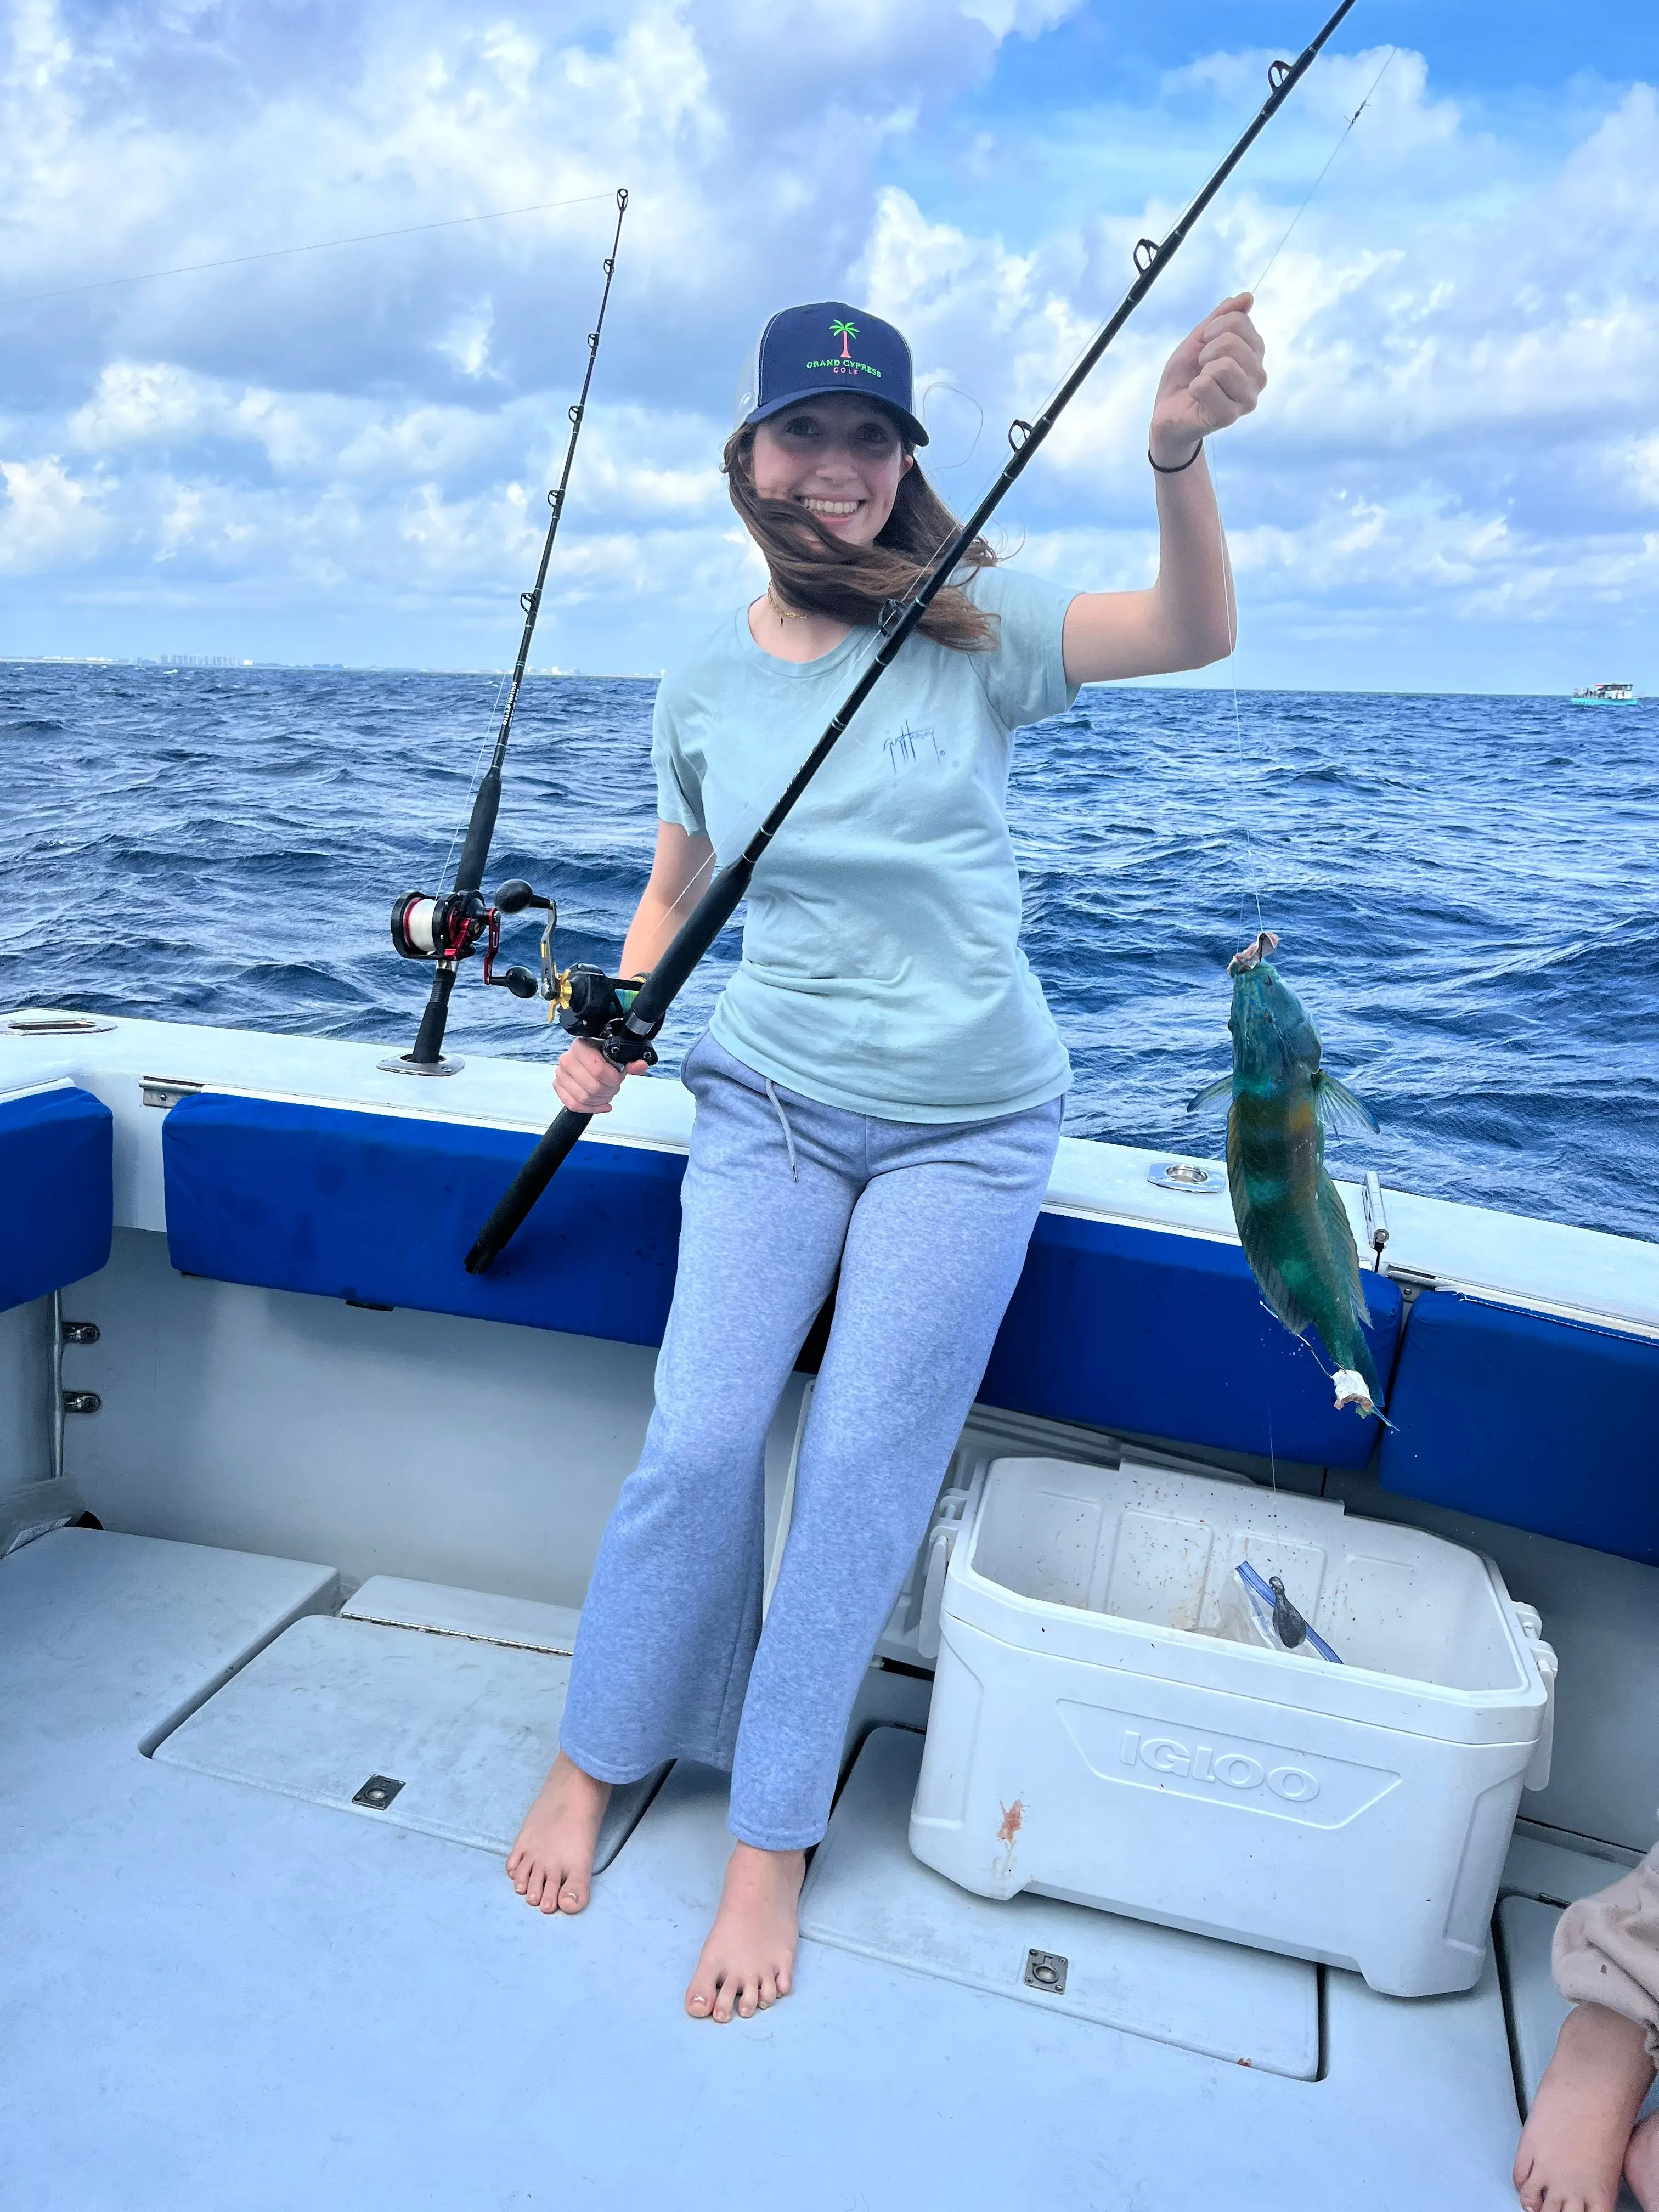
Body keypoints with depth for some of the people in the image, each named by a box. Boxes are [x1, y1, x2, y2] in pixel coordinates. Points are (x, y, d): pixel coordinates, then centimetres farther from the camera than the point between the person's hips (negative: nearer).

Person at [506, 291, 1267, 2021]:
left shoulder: (969, 633, -5)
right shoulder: (703, 691, 2)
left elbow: (1194, 634, -19)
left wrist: (1179, 456, -36)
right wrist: (611, 1028, 0)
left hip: (967, 1128, -1)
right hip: (769, 1106, 2)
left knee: (865, 1474, 1)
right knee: (697, 1443, -1)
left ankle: (770, 1846, 19)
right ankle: (592, 1762, 25)